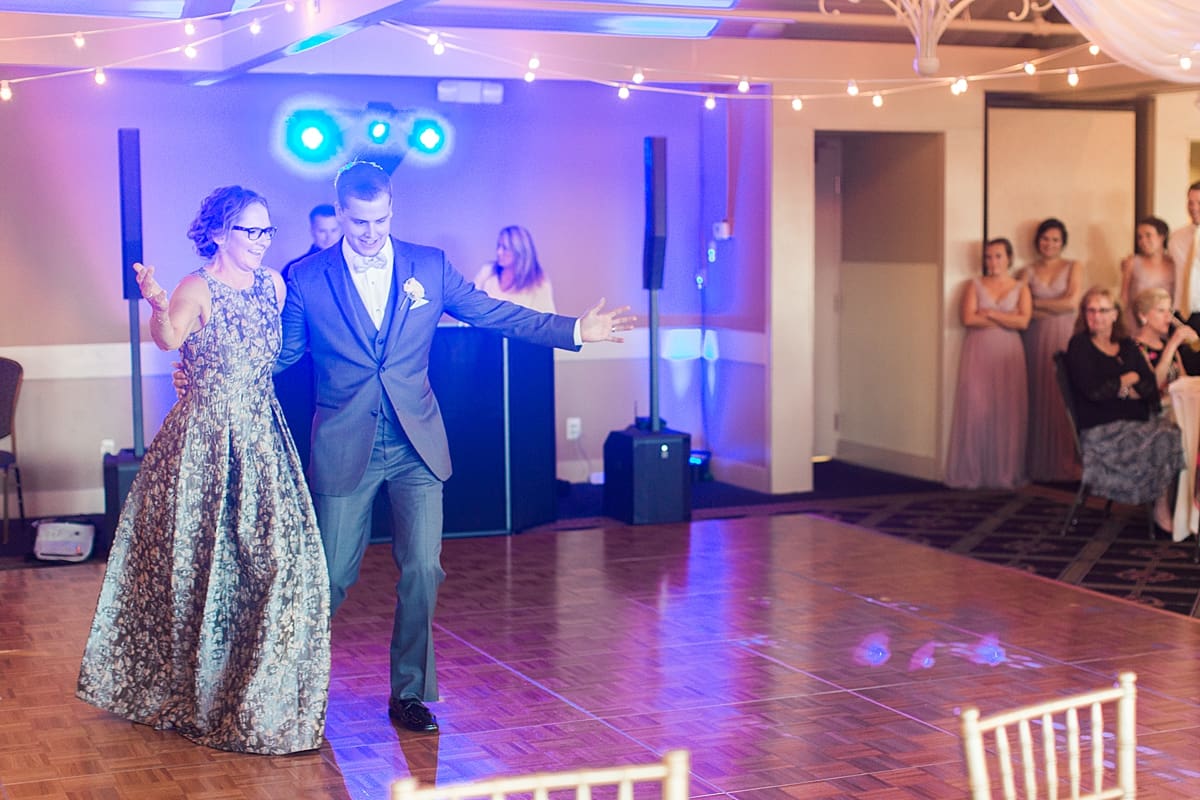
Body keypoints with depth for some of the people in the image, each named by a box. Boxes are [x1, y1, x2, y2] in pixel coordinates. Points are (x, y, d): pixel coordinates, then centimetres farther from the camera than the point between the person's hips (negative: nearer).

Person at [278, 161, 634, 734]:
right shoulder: (307, 278, 0)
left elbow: (493, 313, 5)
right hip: (345, 446, -1)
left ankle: (410, 692, 13)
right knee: (334, 576, 4)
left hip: (415, 444, 2)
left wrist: (576, 331, -2)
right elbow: (281, 354, 6)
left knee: (422, 569, -5)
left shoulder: (429, 266, 4)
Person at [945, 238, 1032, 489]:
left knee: (1006, 412, -4)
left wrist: (989, 313, -6)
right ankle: (971, 474, -1)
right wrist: (1006, 319, -5)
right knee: (975, 409, -5)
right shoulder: (975, 285, 9)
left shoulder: (1021, 288, 9)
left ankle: (1004, 474, 2)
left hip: (1008, 355, 0)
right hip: (978, 353, 0)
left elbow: (1023, 321, -6)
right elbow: (969, 318, -6)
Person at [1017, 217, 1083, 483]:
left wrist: (1036, 303, 1)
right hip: (1036, 339, 1)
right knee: (1039, 398, -2)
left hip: (1064, 338, -1)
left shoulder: (1074, 267, 9)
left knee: (1063, 398, -7)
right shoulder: (1028, 272, 12)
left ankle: (1065, 464, -2)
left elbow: (1072, 302, -4)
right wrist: (1055, 309, -8)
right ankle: (1038, 465, 2)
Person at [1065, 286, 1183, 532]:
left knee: (1175, 432, -20)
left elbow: (1151, 386, 7)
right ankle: (1161, 506, -5)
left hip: (1138, 421, 6)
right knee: (1162, 440, -23)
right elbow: (1093, 390, -12)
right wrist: (1129, 379, 0)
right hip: (1100, 429, -6)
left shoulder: (1127, 346, 16)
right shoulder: (1079, 346, 0)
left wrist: (1125, 390, -11)